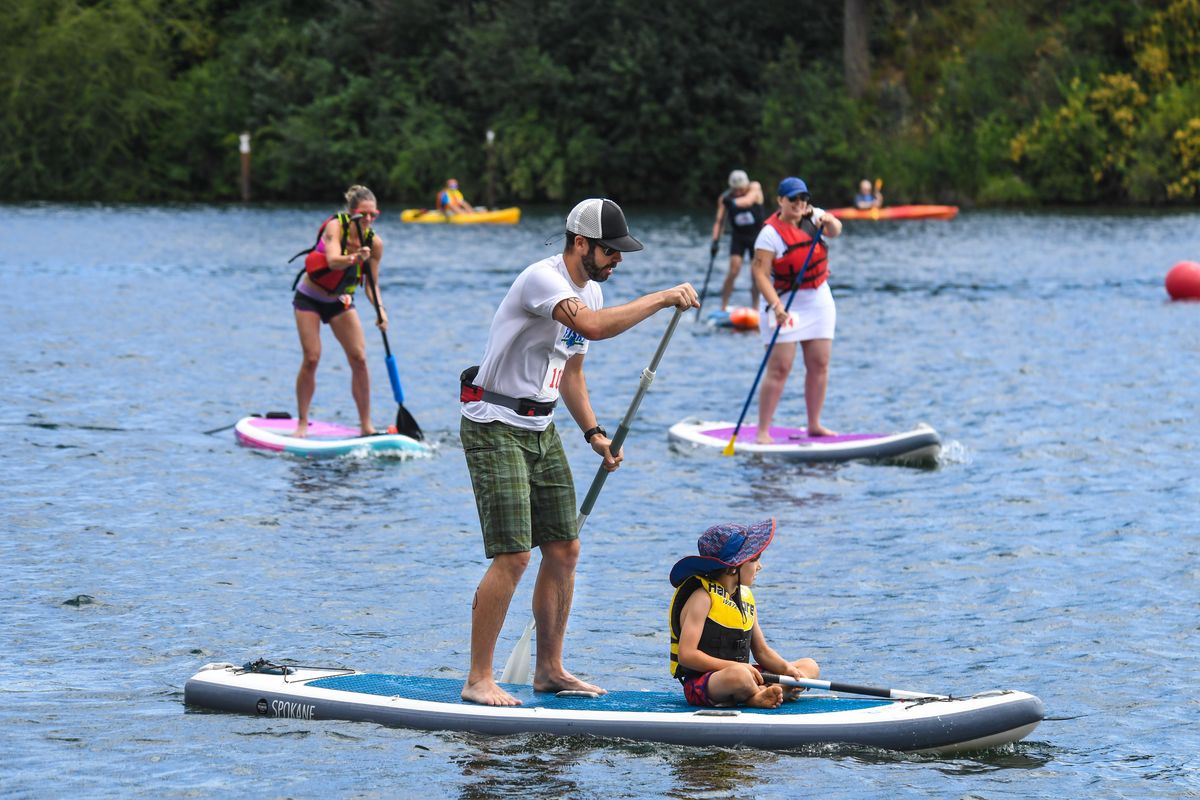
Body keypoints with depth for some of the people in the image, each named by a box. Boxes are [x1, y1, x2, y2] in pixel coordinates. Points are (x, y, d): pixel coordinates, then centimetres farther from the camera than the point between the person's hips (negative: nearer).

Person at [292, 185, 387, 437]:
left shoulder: (375, 243, -11)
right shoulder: (335, 226, -22)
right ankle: (302, 423, 0)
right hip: (309, 298, -4)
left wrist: (380, 309, -23)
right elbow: (333, 260, -39)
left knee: (359, 359, -5)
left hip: (340, 302, 4)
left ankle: (366, 424, 2)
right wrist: (354, 258, -58)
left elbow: (372, 284, -6)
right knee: (311, 359, -12)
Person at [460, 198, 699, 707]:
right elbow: (592, 326, -38)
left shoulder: (590, 289, 12)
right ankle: (478, 680, -7)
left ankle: (549, 670, 19)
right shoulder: (542, 279, -19)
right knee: (513, 555, -14)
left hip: (541, 430, 9)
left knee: (563, 550, 7)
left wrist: (594, 433, 10)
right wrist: (662, 299, -31)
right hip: (495, 428, -9)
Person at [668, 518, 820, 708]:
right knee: (738, 673, -43)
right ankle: (760, 695, -9)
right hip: (701, 684, -9)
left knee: (809, 666, 4)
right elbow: (686, 655, -18)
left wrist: (787, 669, -2)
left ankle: (756, 696, -20)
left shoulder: (746, 597, 15)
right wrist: (734, 666, -23)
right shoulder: (702, 598, -10)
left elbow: (762, 651, 19)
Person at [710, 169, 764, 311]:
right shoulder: (725, 197, -11)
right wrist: (715, 240, -22)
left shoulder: (755, 187, -16)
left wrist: (734, 202, -57)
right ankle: (723, 308, -12)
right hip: (738, 236, 0)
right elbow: (719, 221, -10)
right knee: (734, 270, -16)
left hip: (757, 235, 0)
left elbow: (749, 200, -38)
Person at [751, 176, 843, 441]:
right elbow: (760, 272, -20)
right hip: (786, 302, -6)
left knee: (819, 364, 6)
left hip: (818, 298, 6)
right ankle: (763, 431, -10)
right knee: (780, 368, -11)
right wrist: (776, 306, -31)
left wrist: (828, 222, -32)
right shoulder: (771, 233, -14)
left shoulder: (812, 216, 3)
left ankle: (814, 424, 15)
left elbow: (835, 231, -9)